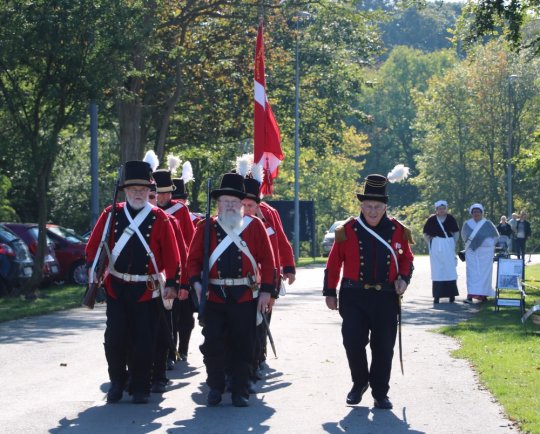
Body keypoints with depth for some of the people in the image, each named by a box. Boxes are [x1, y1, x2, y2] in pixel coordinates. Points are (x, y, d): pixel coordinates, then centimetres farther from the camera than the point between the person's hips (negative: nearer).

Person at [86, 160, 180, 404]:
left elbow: (171, 255, -1)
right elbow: (94, 245, 8)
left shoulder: (159, 219, 0)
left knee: (143, 341, 1)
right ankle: (117, 383, 16)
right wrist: (92, 271, -3)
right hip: (116, 288, 1)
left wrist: (171, 284, -6)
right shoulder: (111, 215, 4)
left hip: (146, 290, -1)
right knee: (115, 338, -3)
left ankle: (140, 388, 14)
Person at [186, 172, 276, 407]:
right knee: (212, 344, -4)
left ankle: (240, 391, 15)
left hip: (245, 297, 0)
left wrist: (266, 291, -2)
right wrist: (196, 282, -11)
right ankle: (215, 388, 14)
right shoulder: (205, 227, 5)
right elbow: (193, 258, 6)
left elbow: (267, 260, 4)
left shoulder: (254, 226, 4)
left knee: (242, 346, 4)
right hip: (214, 297, 0)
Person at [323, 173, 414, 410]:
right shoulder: (348, 230, -2)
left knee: (383, 347, 3)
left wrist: (404, 278, -3)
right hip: (354, 297, -1)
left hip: (386, 298, 1)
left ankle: (380, 393, 16)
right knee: (353, 342, -5)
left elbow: (406, 258, 16)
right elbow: (334, 263, 4)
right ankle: (359, 383, 19)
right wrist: (330, 292, 5)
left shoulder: (398, 230, 3)